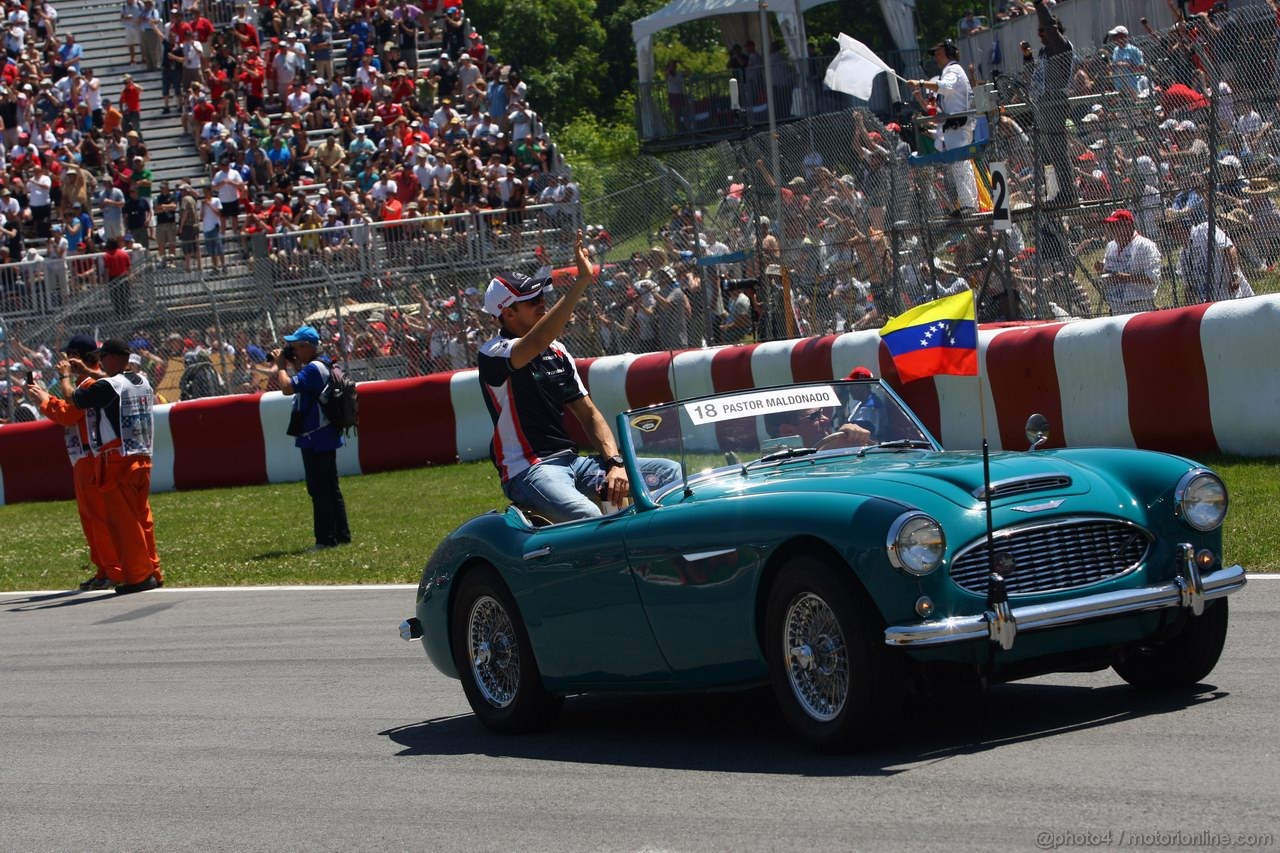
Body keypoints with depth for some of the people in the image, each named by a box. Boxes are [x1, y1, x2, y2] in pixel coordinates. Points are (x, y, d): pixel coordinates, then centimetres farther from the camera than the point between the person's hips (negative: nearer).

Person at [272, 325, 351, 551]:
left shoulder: (313, 368, -19)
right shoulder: (324, 365, 12)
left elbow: (287, 388, -27)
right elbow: (301, 382, 26)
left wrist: (281, 366, -11)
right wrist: (292, 364, 12)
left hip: (315, 439, -10)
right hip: (325, 437, 10)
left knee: (319, 489, -8)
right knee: (330, 488, 15)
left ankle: (326, 539, -8)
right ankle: (342, 535, 19)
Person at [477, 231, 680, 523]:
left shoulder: (557, 352, 16)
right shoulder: (494, 354, -8)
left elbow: (588, 413, 14)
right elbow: (538, 341, -30)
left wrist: (614, 463, -3)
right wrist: (582, 281, -35)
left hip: (572, 463, 8)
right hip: (528, 471, -8)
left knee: (670, 473, -3)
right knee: (589, 518, -38)